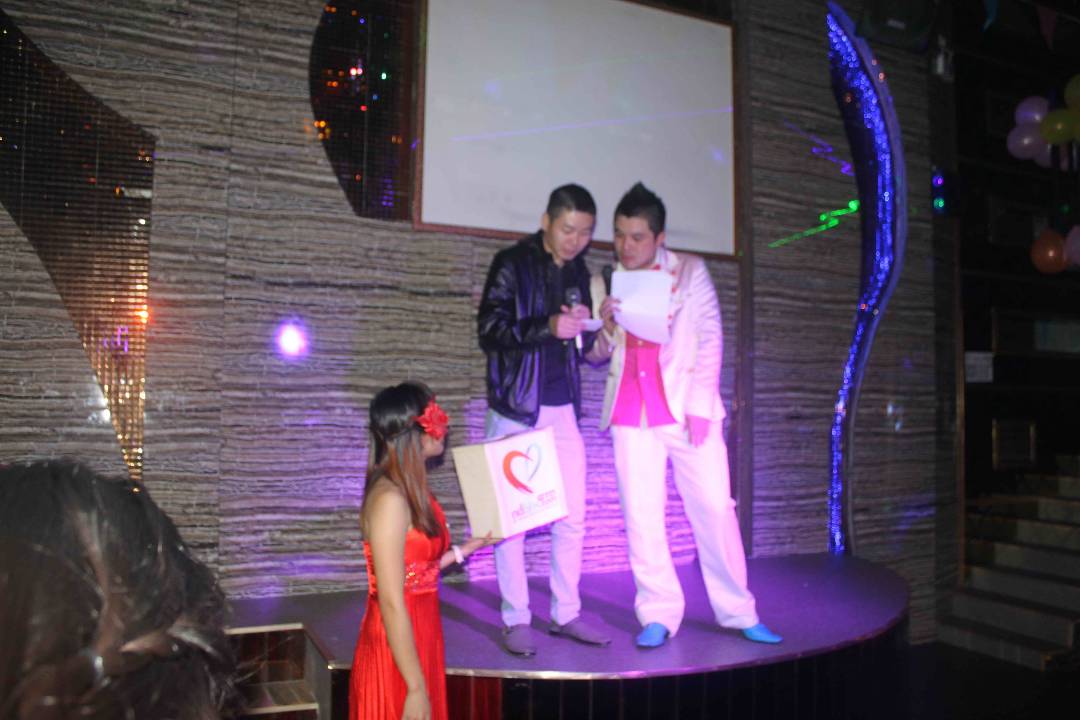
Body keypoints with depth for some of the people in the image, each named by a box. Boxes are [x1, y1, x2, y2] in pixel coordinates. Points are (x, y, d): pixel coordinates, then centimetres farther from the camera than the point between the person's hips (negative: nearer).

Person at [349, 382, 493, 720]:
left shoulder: (410, 492, 5)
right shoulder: (389, 499, -23)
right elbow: (391, 602, -23)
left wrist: (467, 548, 16)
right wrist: (416, 688, -20)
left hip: (418, 644, 9)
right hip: (399, 656, -8)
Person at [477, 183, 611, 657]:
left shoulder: (578, 273, 12)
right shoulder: (512, 263, -4)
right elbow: (489, 330, -11)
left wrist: (585, 328, -5)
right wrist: (547, 327, -24)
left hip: (563, 410, 5)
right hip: (516, 409, -5)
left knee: (573, 516, 6)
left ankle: (566, 614, 19)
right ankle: (516, 620, 12)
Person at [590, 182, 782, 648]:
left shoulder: (691, 272, 4)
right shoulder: (606, 283, 11)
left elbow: (709, 340, 0)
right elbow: (599, 355, 15)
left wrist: (700, 406, -9)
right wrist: (605, 325, -7)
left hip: (687, 408, -2)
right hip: (631, 413, 2)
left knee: (715, 509, -1)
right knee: (641, 516, 1)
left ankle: (738, 613, 13)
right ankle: (658, 616, 12)